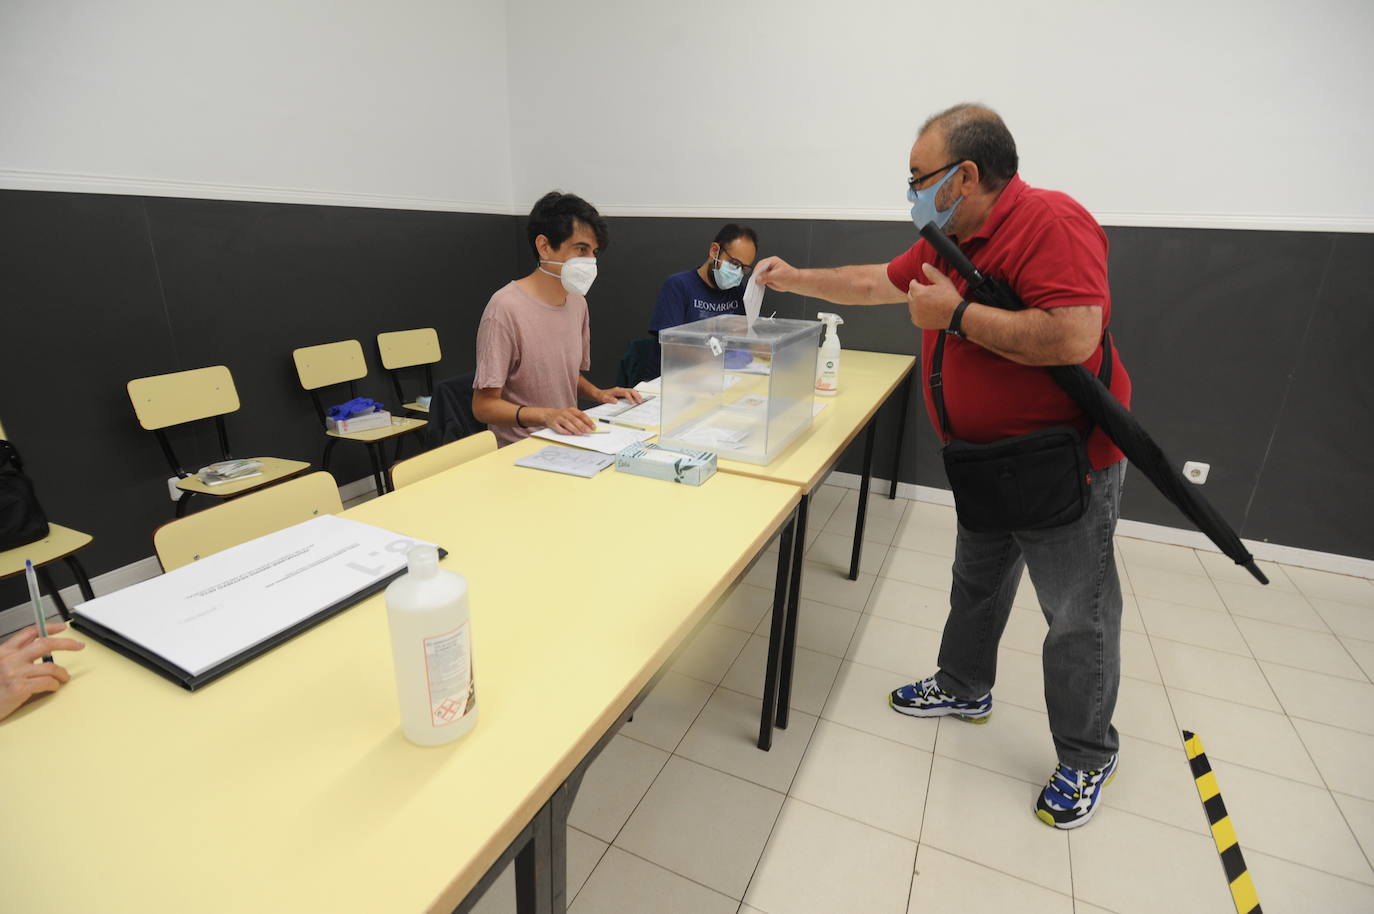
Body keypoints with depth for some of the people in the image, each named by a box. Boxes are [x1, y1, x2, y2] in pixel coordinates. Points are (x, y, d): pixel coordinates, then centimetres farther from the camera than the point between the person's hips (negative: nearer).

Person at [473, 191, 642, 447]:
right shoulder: (506, 308, -16)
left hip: (567, 442, 7)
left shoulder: (577, 302, 11)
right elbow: (484, 406, -15)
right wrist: (546, 415, -30)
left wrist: (598, 393, 3)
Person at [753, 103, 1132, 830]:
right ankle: (964, 688, 43)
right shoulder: (953, 239, 7)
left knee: (1076, 614, 6)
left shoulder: (1049, 224, -21)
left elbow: (1074, 338, -32)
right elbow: (879, 282, 19)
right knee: (976, 580, 22)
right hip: (987, 459, 9)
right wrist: (796, 279, 17)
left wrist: (955, 315, -24)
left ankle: (1088, 759, 26)